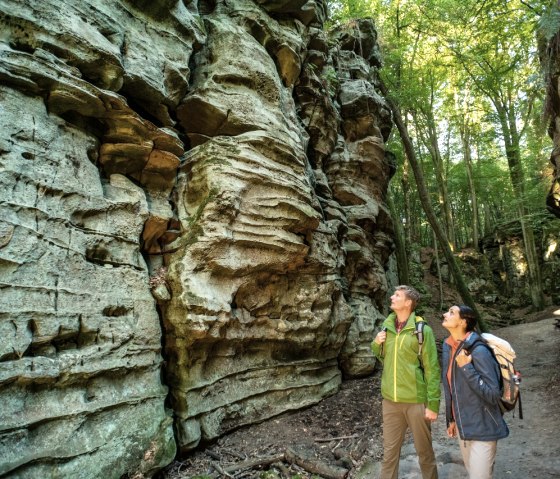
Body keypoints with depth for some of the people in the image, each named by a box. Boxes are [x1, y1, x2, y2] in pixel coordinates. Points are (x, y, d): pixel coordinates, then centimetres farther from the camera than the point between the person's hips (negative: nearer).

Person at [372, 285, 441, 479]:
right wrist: (376, 344, -3)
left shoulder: (422, 330, -12)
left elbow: (432, 370, -10)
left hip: (416, 401, -4)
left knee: (424, 451, 15)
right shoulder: (386, 326, 4)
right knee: (390, 451, 14)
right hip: (390, 400, 4)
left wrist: (433, 404, -12)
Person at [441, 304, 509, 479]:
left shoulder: (478, 351, -23)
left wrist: (466, 367, -29)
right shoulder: (448, 346, -1)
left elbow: (493, 395, -24)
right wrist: (452, 419, 16)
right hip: (462, 426, 7)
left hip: (482, 429, -7)